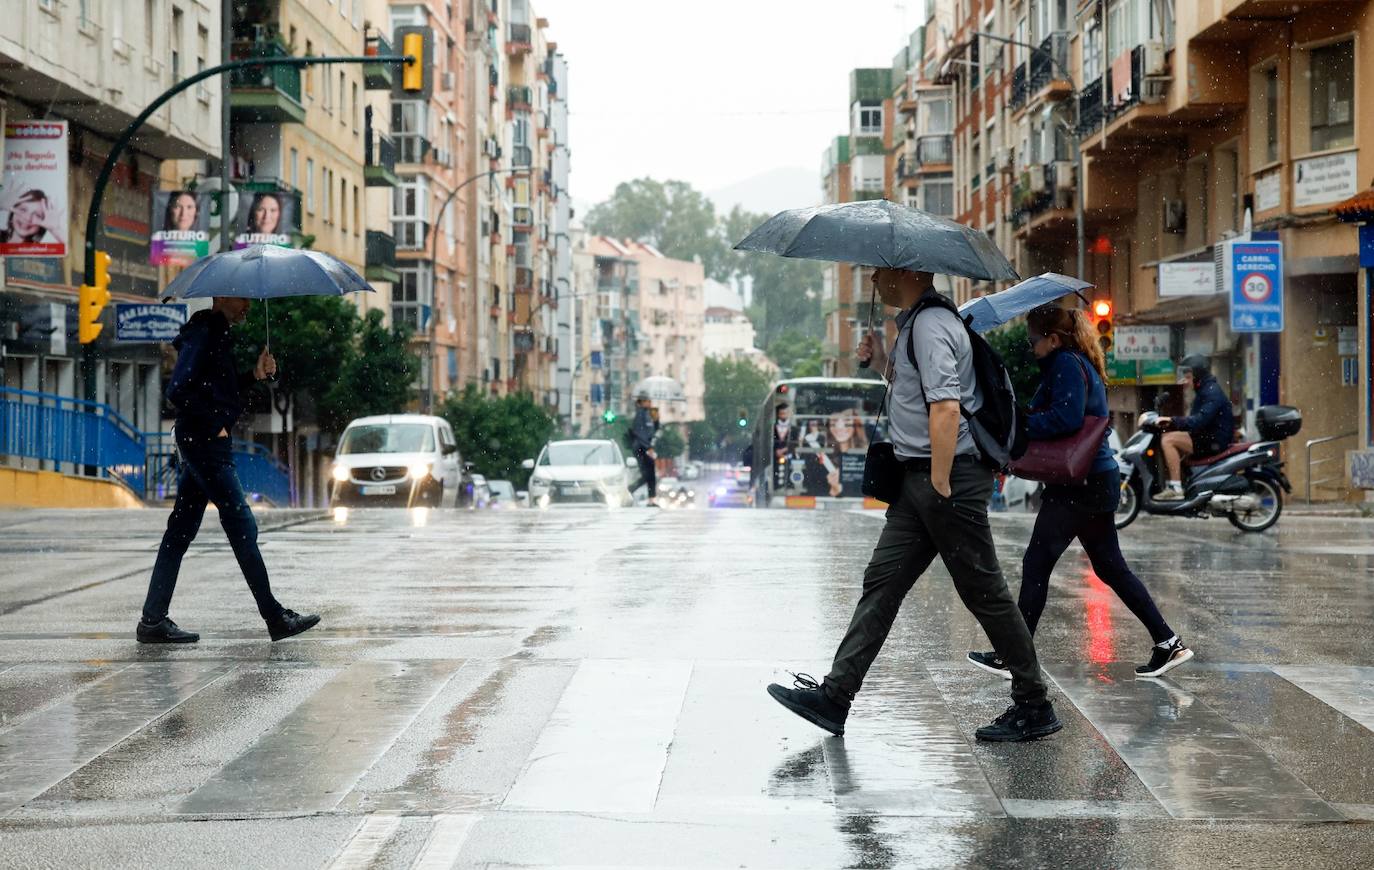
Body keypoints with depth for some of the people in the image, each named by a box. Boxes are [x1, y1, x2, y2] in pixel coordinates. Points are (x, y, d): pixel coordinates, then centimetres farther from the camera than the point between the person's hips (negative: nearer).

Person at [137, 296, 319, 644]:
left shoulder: (217, 334, 18)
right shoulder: (203, 334, -12)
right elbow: (178, 390, -20)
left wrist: (254, 375, 9)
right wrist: (214, 425, -14)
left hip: (199, 443, 10)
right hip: (205, 442, -10)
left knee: (181, 530, 9)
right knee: (241, 524, -7)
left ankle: (153, 621, 10)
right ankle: (275, 618, -4)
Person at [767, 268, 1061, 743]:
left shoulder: (930, 325, -15)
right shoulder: (914, 322, 17)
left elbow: (946, 407, -25)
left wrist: (940, 486, -25)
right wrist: (882, 362, 14)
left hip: (949, 474, -10)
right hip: (918, 475, 10)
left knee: (984, 592, -2)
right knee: (881, 583, 6)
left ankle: (1034, 706, 7)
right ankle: (835, 695, 7)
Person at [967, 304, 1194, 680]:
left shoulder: (1066, 365, -12)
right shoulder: (1083, 365, 18)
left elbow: (1064, 418, -24)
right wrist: (1023, 420, 6)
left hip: (1077, 485, -10)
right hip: (1100, 480, 10)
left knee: (1036, 565, -5)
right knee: (1111, 567, 14)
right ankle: (1168, 642, 12)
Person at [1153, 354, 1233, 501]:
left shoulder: (1212, 392, -15)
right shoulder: (1203, 390, 18)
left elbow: (1201, 420, -29)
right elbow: (1195, 419, 20)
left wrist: (1173, 421, -30)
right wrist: (1171, 423, 5)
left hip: (1214, 441, -11)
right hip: (1206, 437, 11)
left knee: (1168, 440, -21)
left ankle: (1175, 489, -24)